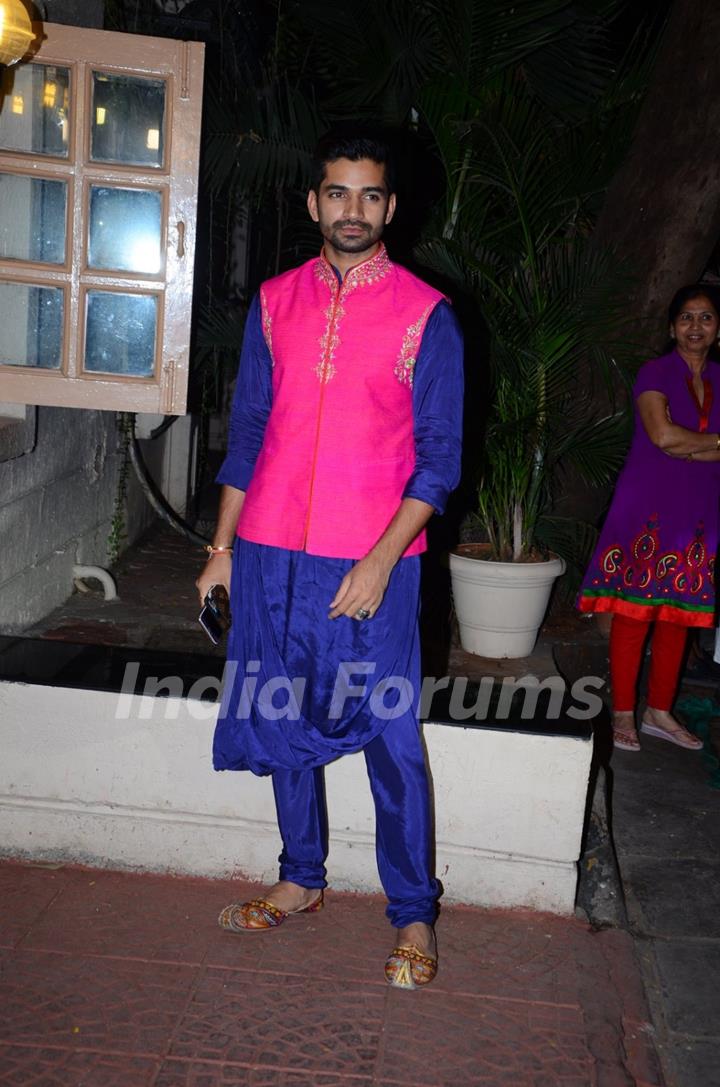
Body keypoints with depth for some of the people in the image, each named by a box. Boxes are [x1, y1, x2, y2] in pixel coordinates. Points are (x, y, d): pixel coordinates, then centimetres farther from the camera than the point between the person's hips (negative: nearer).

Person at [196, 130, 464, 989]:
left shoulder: (425, 315, -3)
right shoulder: (275, 302, 8)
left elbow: (438, 457, -5)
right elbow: (248, 430, 12)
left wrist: (381, 561, -15)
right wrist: (223, 546, 10)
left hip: (372, 563, -4)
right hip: (272, 553, 4)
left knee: (391, 739, 1)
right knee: (285, 722, 13)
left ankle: (413, 914, 17)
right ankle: (302, 879, 32)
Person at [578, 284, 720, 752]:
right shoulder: (656, 373, -2)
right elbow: (663, 435, -17)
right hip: (649, 509, -5)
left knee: (680, 616, 9)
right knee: (635, 613, -3)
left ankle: (660, 712, 20)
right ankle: (623, 715, 7)